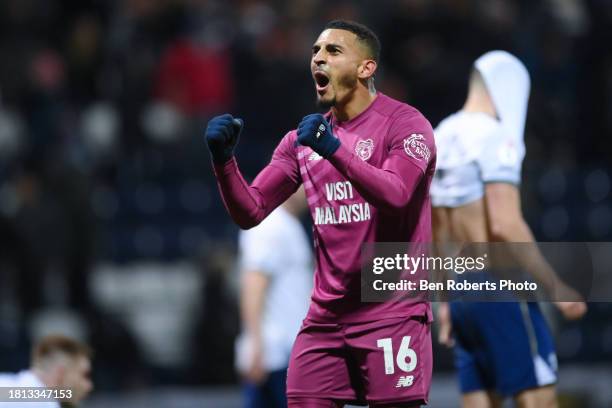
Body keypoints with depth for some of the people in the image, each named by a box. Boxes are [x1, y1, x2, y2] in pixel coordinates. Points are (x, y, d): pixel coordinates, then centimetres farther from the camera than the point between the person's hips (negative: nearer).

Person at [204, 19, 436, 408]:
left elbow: (396, 197, -22)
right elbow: (250, 212, 9)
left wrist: (334, 149, -33)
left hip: (391, 314, -5)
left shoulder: (404, 123, -5)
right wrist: (224, 160, -9)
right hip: (325, 317, 5)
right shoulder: (302, 139, 12)